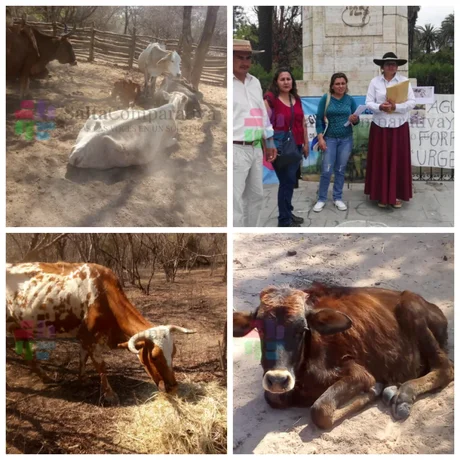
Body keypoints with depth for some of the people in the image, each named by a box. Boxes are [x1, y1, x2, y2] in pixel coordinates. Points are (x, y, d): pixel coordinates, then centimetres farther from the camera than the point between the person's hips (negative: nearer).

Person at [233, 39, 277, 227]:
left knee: (256, 196, 15)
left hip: (255, 148, 8)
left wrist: (269, 142, 19)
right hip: (236, 150, -8)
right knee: (235, 201, -7)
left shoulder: (255, 82, 14)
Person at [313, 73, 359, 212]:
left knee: (340, 170, 8)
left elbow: (356, 120, 6)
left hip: (346, 139, 2)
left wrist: (355, 119, -17)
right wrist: (320, 138, -12)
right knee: (326, 170, -5)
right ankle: (321, 199, 7)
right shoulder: (325, 99, -4)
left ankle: (338, 198, 18)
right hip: (330, 138, -2)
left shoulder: (350, 100, 3)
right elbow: (319, 119, -5)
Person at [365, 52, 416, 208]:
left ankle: (397, 195, 12)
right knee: (380, 161, 3)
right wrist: (380, 107, -20)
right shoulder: (375, 81, 3)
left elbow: (412, 102, -4)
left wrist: (396, 107, -20)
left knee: (398, 161, 3)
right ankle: (381, 195, 13)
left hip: (399, 127, 0)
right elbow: (369, 103, -1)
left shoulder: (404, 81, 1)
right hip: (380, 127, 1)